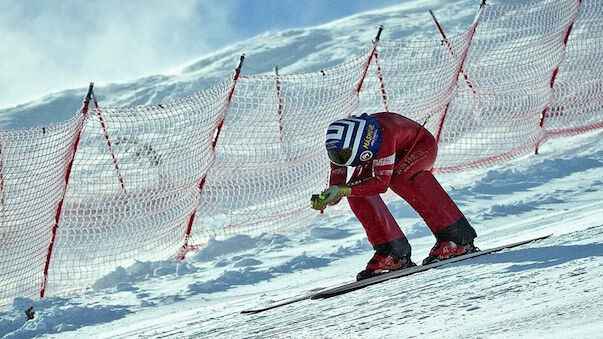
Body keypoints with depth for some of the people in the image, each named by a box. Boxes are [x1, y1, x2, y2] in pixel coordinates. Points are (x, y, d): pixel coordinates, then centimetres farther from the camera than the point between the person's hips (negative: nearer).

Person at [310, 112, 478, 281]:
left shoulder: (382, 134, -41)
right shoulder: (341, 147, -22)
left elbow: (381, 182, -41)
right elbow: (336, 187, -16)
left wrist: (344, 190, -46)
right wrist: (323, 200, -37)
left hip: (421, 145, -6)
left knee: (398, 177, -36)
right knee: (357, 189, -17)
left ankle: (456, 237, -33)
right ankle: (392, 253, -11)